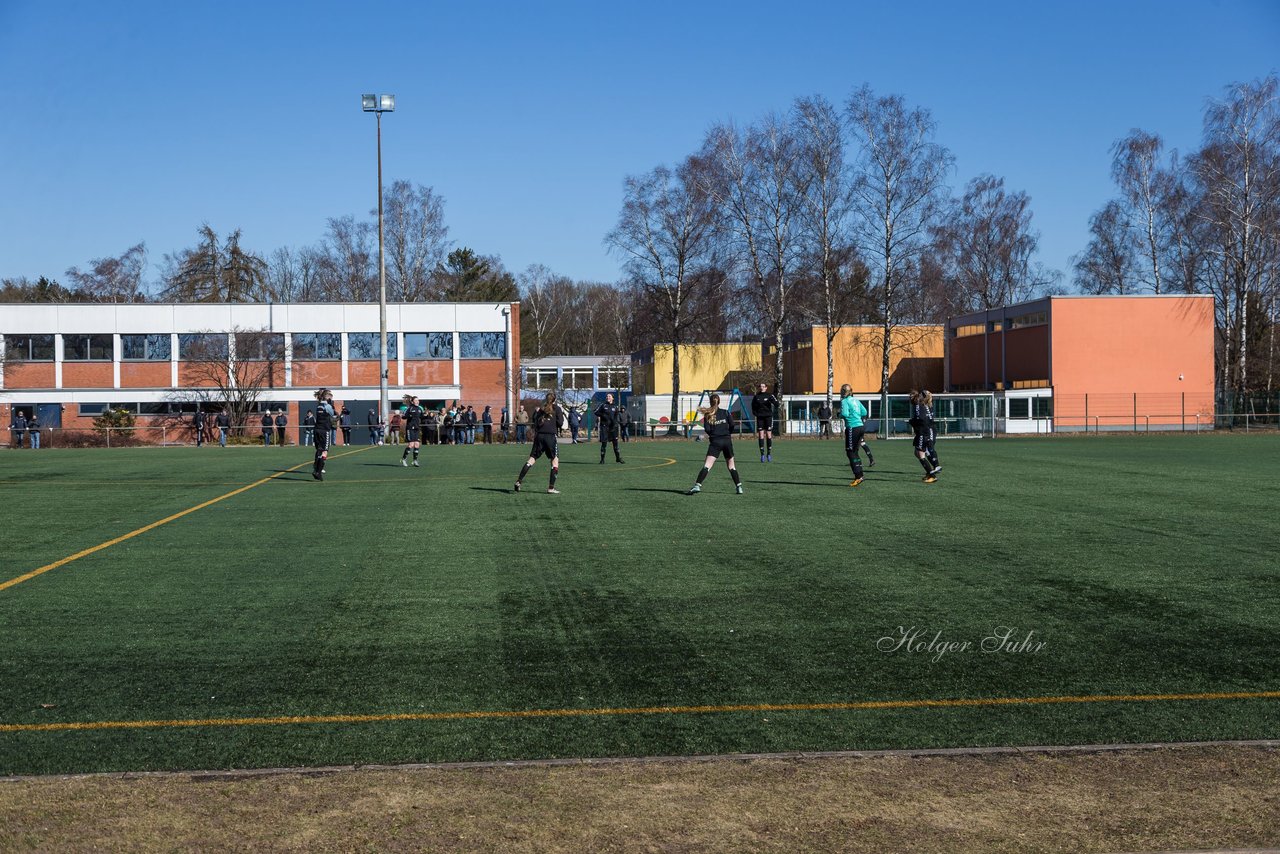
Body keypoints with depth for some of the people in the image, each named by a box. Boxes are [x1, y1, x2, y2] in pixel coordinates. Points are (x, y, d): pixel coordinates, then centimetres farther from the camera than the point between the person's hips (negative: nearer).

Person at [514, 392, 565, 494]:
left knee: (532, 458, 6)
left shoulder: (541, 409, 14)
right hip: (551, 436, -4)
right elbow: (559, 423, -1)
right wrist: (562, 414, 11)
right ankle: (551, 487, -3)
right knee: (555, 460, 3)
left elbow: (535, 422, 8)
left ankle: (519, 481, -1)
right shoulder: (557, 409, 3)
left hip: (539, 435, 4)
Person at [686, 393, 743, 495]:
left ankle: (697, 486, -23)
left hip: (715, 442, -2)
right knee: (731, 465, 15)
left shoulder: (708, 415, 2)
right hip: (727, 440, 2)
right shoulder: (726, 412, 5)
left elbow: (707, 429, -8)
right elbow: (732, 426, -2)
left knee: (707, 465, -11)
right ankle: (739, 487, 13)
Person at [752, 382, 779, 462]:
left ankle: (769, 454, 7)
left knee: (769, 435, -2)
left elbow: (776, 404, -13)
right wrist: (754, 412, 2)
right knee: (761, 436, -1)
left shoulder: (769, 396, -2)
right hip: (760, 417, 2)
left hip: (768, 416, -2)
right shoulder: (756, 396, 5)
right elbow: (753, 406, 18)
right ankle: (762, 454, 3)